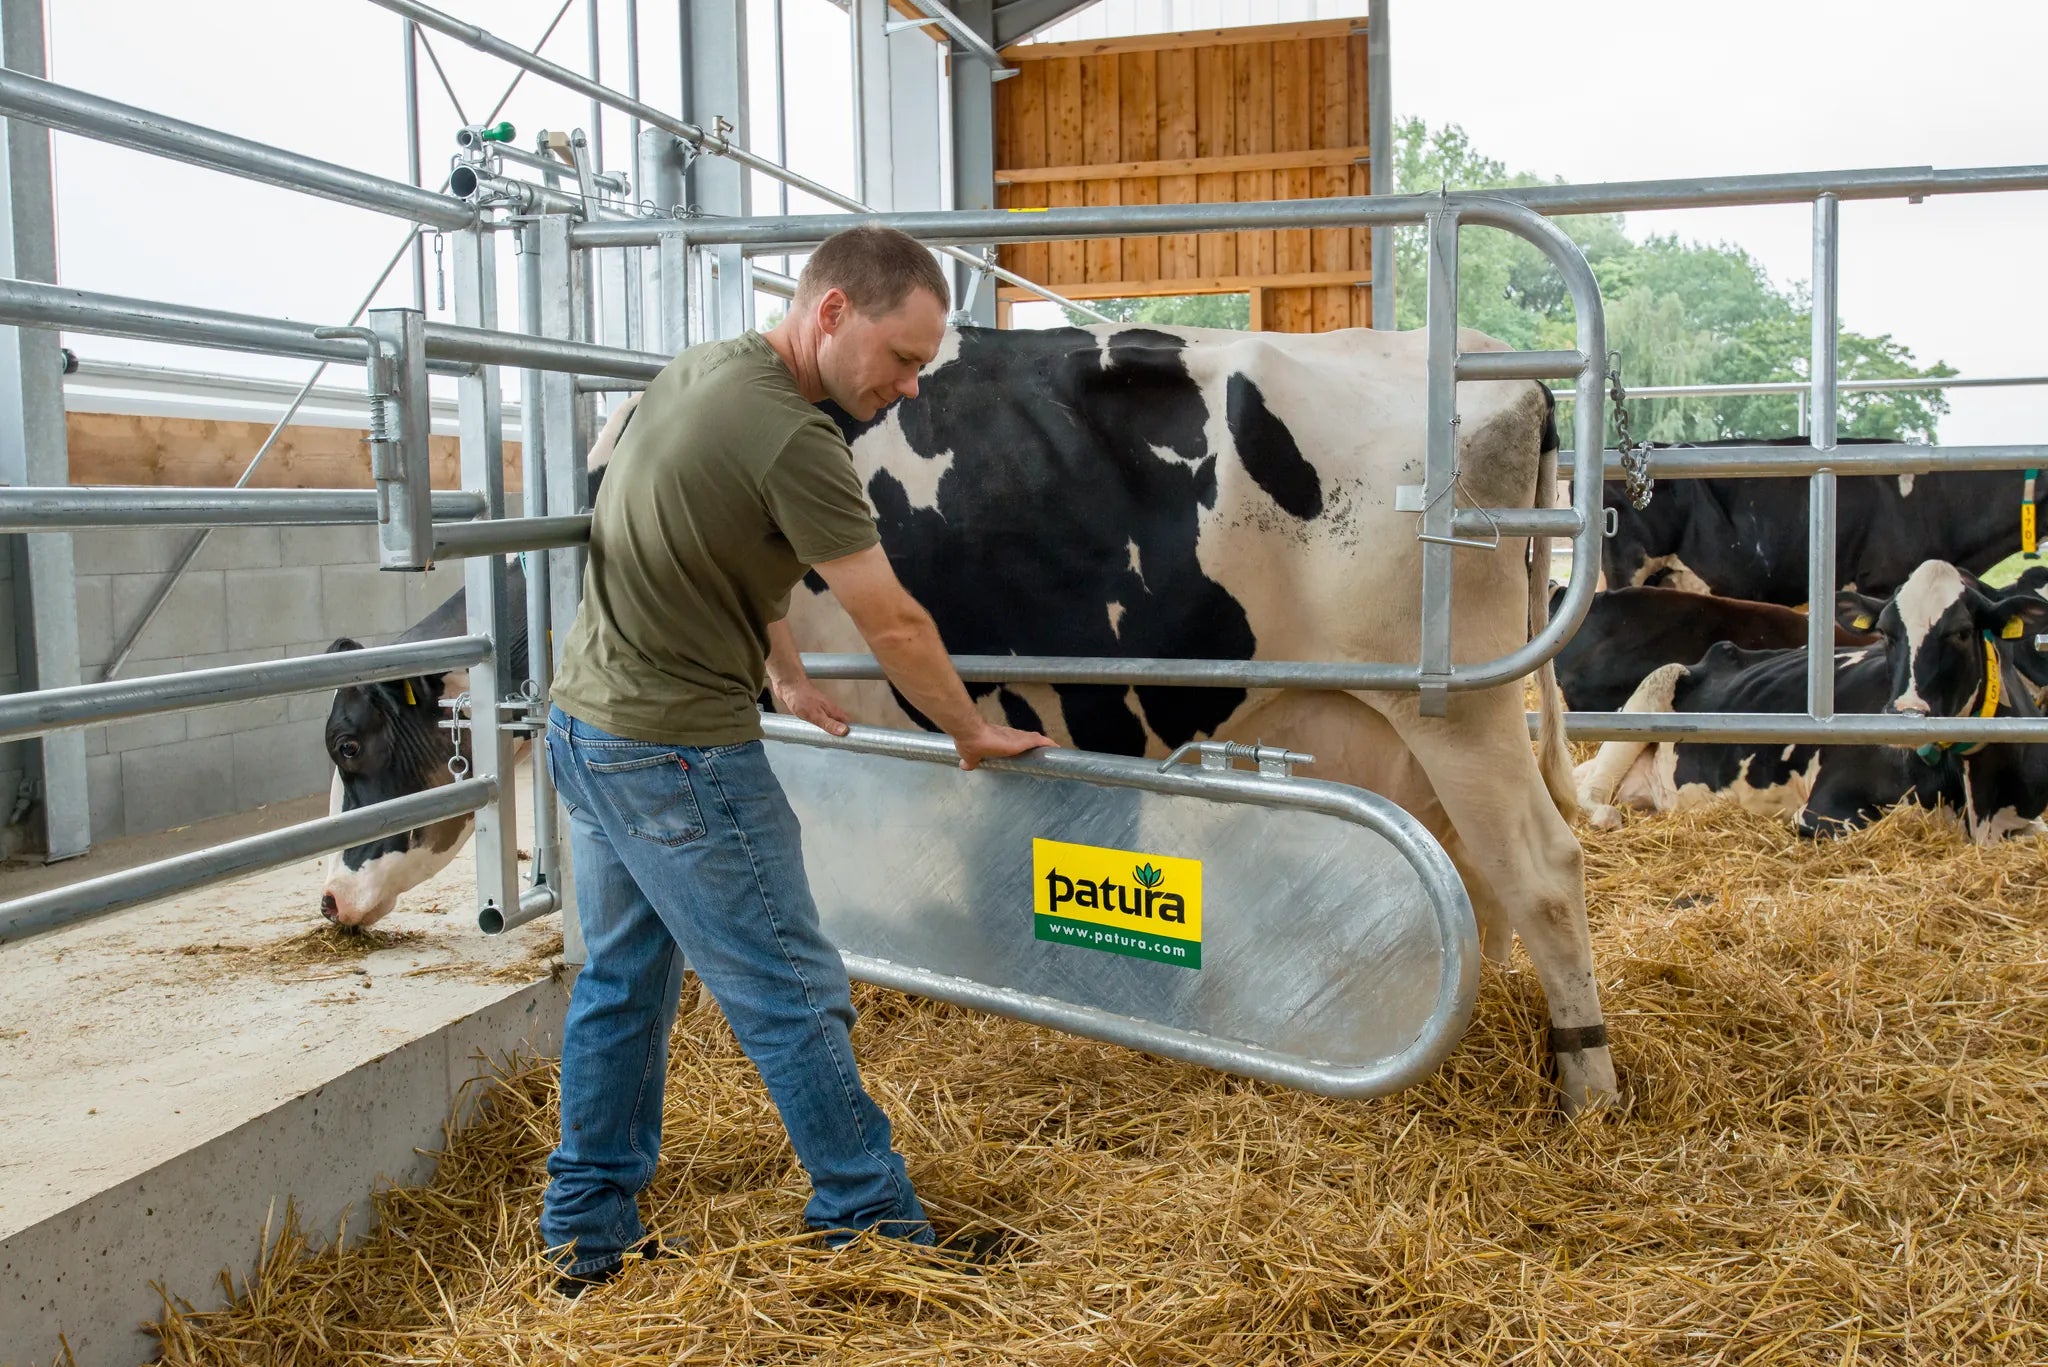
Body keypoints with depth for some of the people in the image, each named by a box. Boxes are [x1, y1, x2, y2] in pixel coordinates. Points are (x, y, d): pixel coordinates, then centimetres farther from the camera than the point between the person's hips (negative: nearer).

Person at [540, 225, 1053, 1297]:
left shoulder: (700, 367, 8)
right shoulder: (792, 441, -21)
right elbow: (893, 624, -13)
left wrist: (785, 680, 24)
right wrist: (972, 732, 2)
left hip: (584, 719, 10)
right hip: (678, 750, -10)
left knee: (623, 979, 18)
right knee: (793, 997, 2)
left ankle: (587, 1233, 28)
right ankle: (873, 1227, 15)